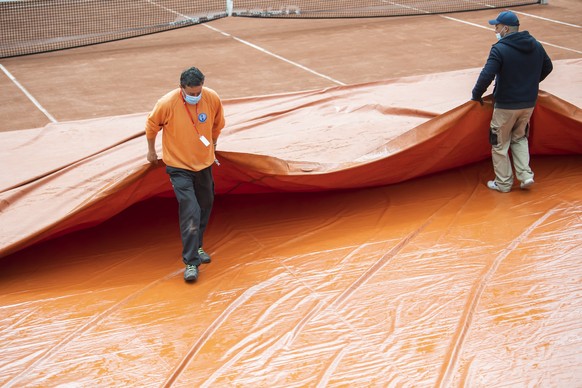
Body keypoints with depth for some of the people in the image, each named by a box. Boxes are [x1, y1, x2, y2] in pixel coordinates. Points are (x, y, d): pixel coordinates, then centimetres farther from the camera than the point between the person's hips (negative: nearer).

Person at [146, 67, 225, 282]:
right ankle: (191, 262, -7)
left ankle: (196, 246, 40)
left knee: (205, 205, 17)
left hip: (204, 162, 5)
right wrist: (151, 150, 9)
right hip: (178, 165, -4)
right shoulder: (167, 103, -24)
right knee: (190, 212, -13)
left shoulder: (213, 99, -14)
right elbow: (151, 125, -4)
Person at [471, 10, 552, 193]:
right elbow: (547, 67, 17)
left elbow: (487, 75, -25)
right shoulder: (536, 45, 3)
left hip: (506, 106, -6)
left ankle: (503, 183, 18)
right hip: (529, 104, 6)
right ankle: (525, 175, 12)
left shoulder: (499, 49, -18)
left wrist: (476, 95, -11)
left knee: (500, 144, 10)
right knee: (519, 138, 24)